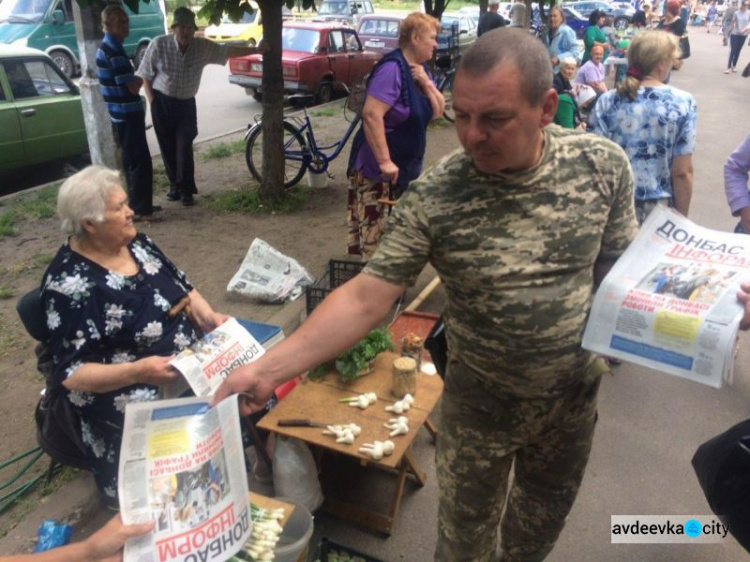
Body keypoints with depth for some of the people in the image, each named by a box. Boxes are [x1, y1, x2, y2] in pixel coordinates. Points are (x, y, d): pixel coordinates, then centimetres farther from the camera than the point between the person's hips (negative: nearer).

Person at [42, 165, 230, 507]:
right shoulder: (69, 283, -15)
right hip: (131, 395, -7)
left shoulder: (135, 244, 5)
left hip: (192, 365, 8)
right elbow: (71, 374, -15)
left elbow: (182, 287, 16)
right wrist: (138, 371, -28)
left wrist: (208, 316, -4)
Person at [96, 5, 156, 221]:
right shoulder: (114, 50, -19)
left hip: (122, 113, 10)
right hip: (128, 114, -10)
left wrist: (138, 77, 6)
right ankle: (139, 209, -2)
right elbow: (133, 87, -20)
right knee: (140, 162, -5)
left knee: (132, 161, 16)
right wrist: (143, 76, -1)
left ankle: (138, 205, 24)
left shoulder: (106, 47, 13)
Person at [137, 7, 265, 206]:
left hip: (186, 104, 1)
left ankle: (186, 190, 0)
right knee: (168, 147, 5)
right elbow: (145, 74, -4)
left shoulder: (203, 47, -7)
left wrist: (256, 50, -1)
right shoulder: (158, 44, -12)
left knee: (184, 147, -7)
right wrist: (152, 100, -9)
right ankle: (175, 186, 20)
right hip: (162, 103, -1)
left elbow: (228, 51, 1)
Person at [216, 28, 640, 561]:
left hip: (575, 393, 3)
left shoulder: (604, 165, -15)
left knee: (547, 510, 29)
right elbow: (365, 298, -25)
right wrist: (267, 368, -32)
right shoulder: (433, 197, -23)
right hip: (480, 402, -2)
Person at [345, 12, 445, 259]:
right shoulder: (392, 68, -19)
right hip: (377, 169, -9)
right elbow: (371, 115, -28)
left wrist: (426, 83, -9)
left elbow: (438, 111, 8)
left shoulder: (419, 69, 10)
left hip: (404, 168, 9)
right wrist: (385, 161, -28)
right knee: (373, 237, -5)